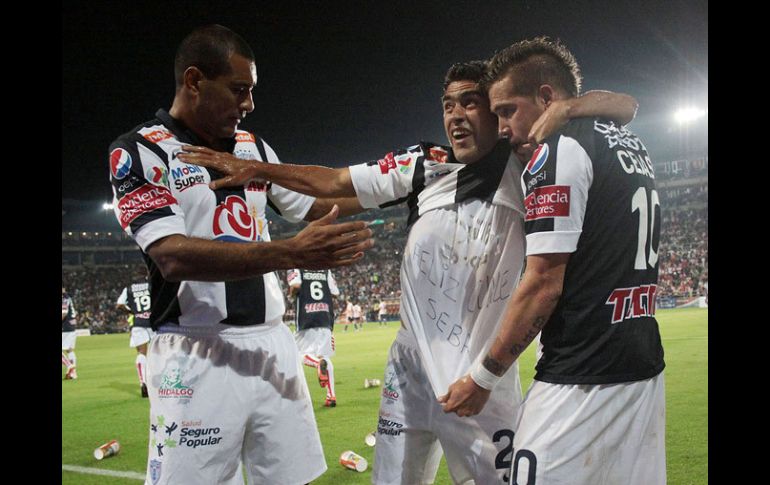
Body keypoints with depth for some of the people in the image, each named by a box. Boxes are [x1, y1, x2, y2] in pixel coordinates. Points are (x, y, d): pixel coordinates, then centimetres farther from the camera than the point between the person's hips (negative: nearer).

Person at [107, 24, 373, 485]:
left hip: (272, 344, 6)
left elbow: (312, 207, 23)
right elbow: (173, 257, -20)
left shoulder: (254, 147, 13)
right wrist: (291, 253, -28)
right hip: (197, 356, -5)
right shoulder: (139, 152, -7)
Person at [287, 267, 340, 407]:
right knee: (325, 355, 10)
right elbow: (335, 293, 7)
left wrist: (291, 294, 3)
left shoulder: (296, 270, 1)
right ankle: (331, 396, 2)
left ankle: (319, 363, -29)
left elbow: (296, 285, -17)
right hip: (325, 319, 3)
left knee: (303, 354, 7)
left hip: (306, 320, -3)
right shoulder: (326, 271, 11)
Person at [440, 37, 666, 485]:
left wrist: (483, 378, -8)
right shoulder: (631, 144, 13)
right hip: (646, 368, 9)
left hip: (582, 381, -9)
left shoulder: (557, 150, -11)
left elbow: (544, 285, -15)